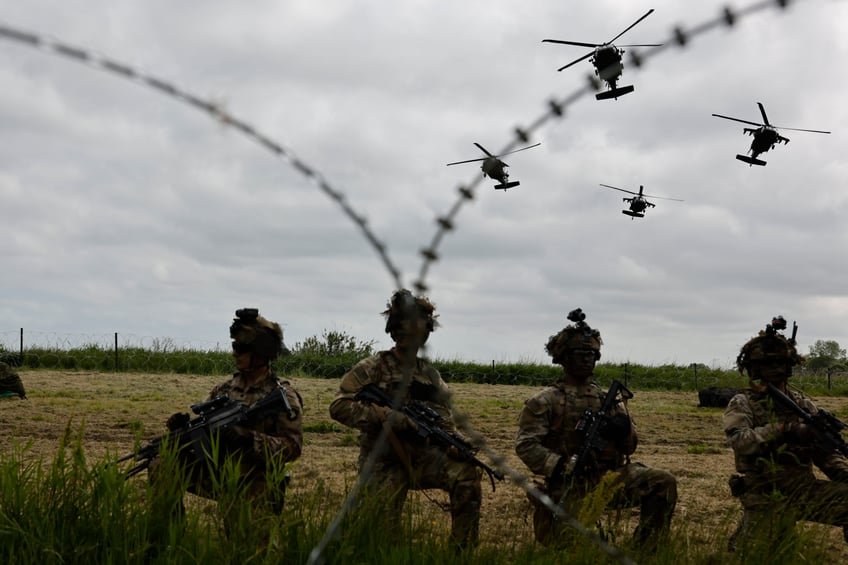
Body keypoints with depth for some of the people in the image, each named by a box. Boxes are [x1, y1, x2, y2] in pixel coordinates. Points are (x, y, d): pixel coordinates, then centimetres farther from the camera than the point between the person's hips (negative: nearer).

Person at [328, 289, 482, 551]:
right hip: (383, 462, -4)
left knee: (466, 474, -19)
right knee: (385, 528, -17)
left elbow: (443, 418, 13)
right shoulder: (373, 368, -3)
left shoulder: (430, 374, 11)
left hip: (422, 457, 4)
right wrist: (387, 416, -23)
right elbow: (339, 406, -13)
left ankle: (463, 554, -10)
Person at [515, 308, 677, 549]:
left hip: (611, 476, 4)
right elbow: (526, 445, -8)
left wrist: (624, 429, -9)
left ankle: (643, 550, -4)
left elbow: (629, 447, 15)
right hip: (570, 484, -4)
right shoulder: (545, 401, 1)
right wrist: (560, 466, -21)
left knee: (664, 483, -13)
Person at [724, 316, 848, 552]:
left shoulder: (802, 404, 11)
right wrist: (785, 429, -27)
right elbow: (740, 441, -21)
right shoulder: (742, 404, -2)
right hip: (764, 498, -3)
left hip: (804, 489, 4)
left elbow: (825, 452, 11)